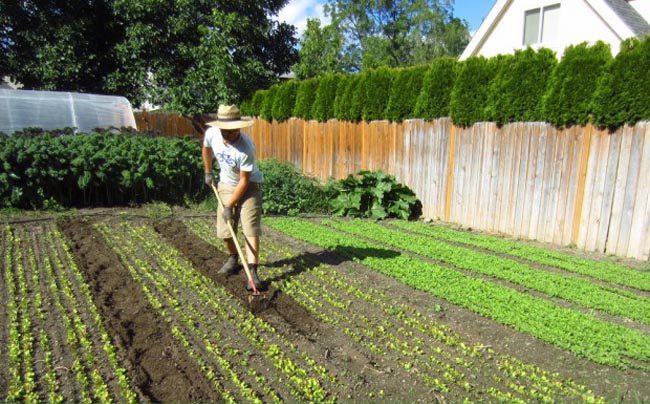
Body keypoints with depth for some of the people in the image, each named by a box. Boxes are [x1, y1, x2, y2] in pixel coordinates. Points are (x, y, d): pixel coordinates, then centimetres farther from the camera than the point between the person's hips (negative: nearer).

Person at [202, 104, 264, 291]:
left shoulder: (246, 148, -33)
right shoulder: (212, 133, -18)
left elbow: (244, 181, -25)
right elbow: (206, 148, 9)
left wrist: (229, 206, -21)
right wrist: (208, 172, 16)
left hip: (248, 186, -5)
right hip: (225, 185, 5)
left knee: (250, 229, -14)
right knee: (224, 229, 7)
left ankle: (252, 271, -16)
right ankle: (233, 259, 32)